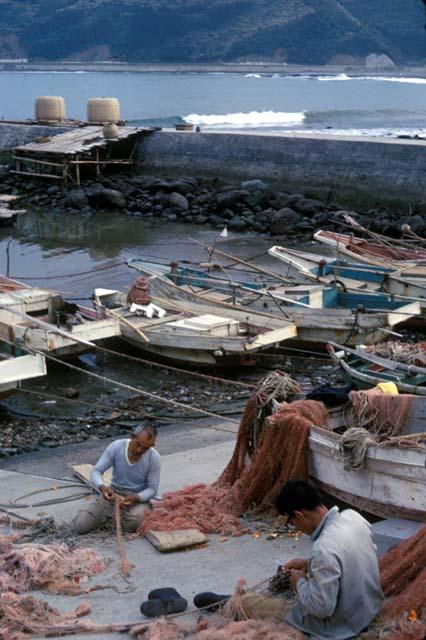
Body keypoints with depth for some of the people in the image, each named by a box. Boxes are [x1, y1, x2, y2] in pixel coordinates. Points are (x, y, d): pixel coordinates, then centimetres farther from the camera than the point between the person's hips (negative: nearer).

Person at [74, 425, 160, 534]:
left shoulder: (154, 458, -18)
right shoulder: (116, 447, -17)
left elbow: (152, 489, -10)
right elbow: (96, 471, -14)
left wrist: (135, 499, -31)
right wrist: (102, 487, -36)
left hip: (138, 497, -2)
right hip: (113, 493, 2)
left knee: (134, 522, -37)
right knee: (80, 525, -14)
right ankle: (110, 515, 16)